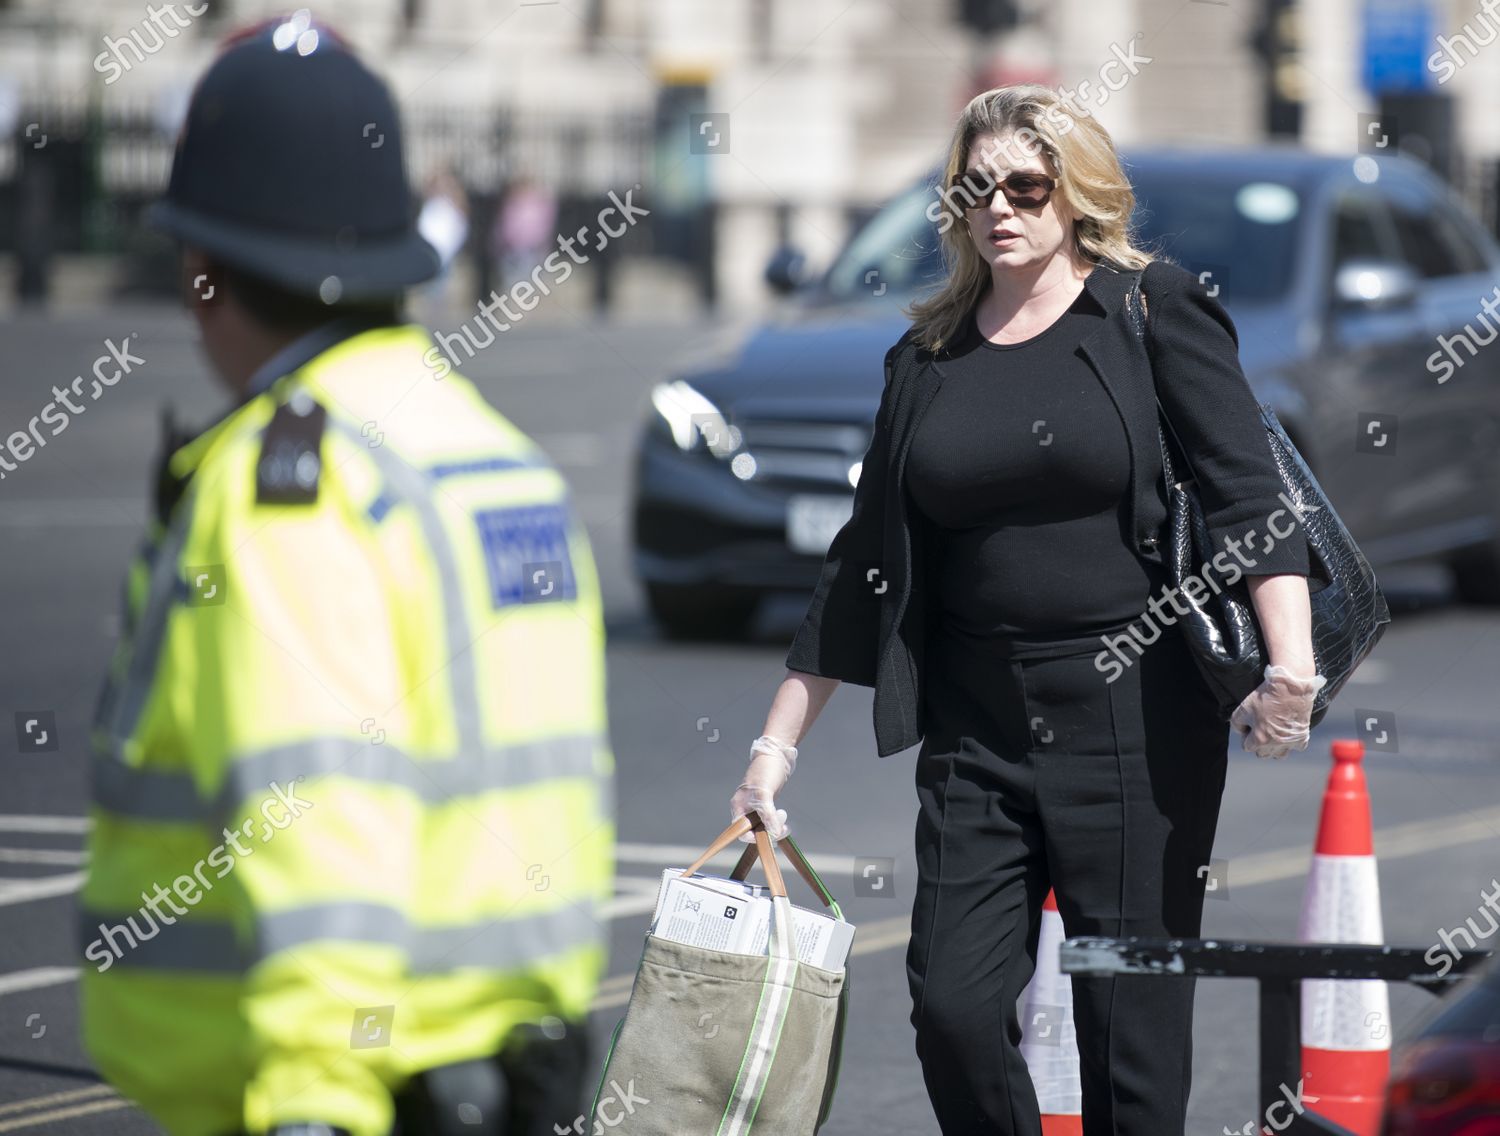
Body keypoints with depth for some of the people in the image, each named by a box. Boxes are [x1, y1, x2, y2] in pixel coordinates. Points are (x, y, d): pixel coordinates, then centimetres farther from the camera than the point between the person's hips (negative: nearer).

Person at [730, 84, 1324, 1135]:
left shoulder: (1153, 309, 1)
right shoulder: (928, 358, 12)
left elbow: (1249, 492, -9)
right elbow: (865, 565, 16)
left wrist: (1292, 665, -24)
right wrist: (779, 745, 13)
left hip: (1134, 717, -4)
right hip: (977, 726, 4)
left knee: (1132, 1015, -2)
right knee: (953, 1006, -4)